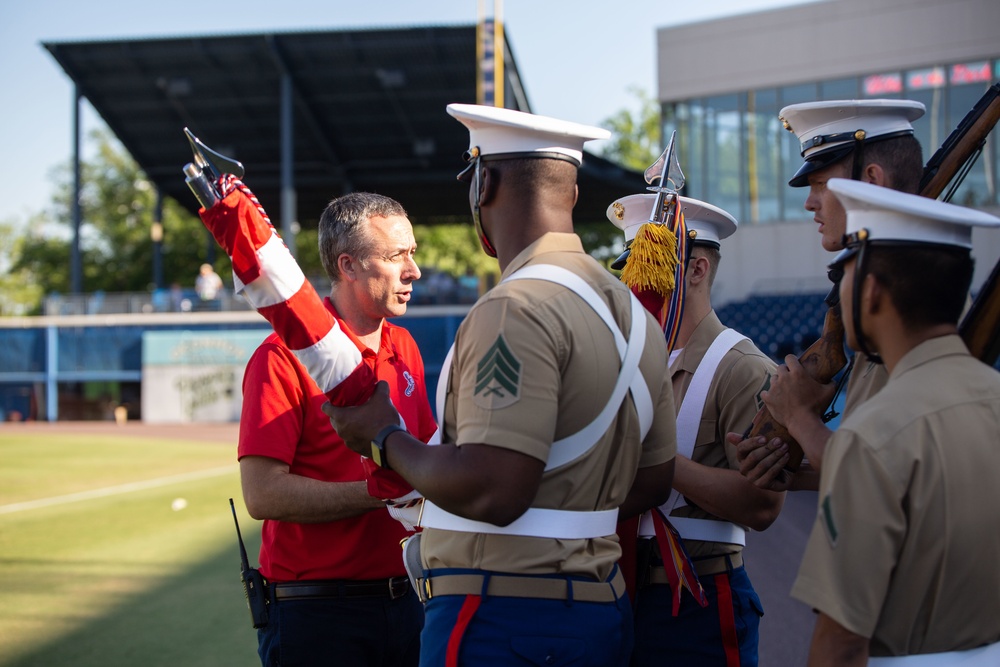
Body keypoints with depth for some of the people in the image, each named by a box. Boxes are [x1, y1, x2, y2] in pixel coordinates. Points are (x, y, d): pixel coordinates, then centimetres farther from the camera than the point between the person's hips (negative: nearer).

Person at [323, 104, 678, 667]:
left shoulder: (516, 309, -17)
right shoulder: (637, 315, 11)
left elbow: (491, 490, -25)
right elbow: (653, 481, 15)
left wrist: (384, 436, -9)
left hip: (502, 620, -9)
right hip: (604, 612, 9)